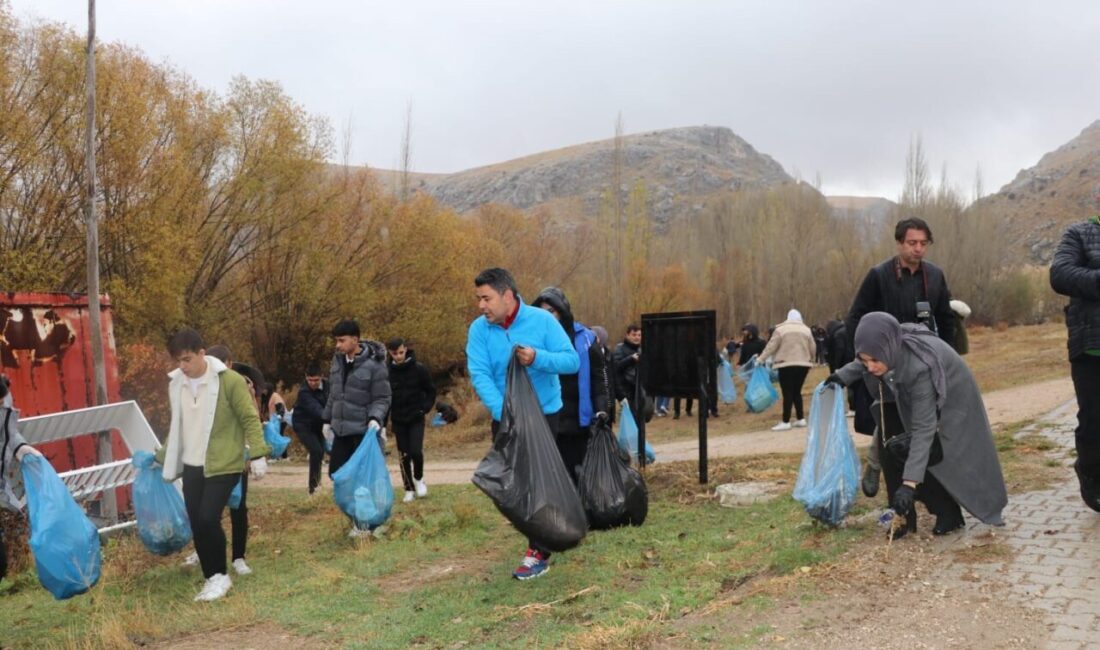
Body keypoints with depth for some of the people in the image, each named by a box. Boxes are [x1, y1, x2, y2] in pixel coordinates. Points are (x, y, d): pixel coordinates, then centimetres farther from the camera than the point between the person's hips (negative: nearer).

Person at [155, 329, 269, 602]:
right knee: (196, 523, 5)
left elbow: (250, 419, -11)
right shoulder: (176, 382, 5)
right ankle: (211, 577, 20)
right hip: (191, 466, 6)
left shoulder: (229, 381, -14)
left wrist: (257, 454, -16)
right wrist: (162, 456, 25)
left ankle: (220, 576, 5)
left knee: (208, 519, -14)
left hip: (223, 465, -6)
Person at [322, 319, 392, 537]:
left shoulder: (373, 365, -14)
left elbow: (382, 399, -11)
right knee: (336, 472, 7)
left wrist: (375, 418, -27)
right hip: (341, 429, 7)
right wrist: (327, 419, 18)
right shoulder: (338, 360, 6)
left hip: (364, 431, -7)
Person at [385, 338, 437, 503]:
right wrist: (386, 417, 0)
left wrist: (425, 408, -8)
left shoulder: (419, 369, -7)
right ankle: (409, 489, 18)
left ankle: (418, 479, 15)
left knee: (416, 451, -13)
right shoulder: (386, 372, -4)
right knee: (404, 456, 5)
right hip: (398, 420, 2)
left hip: (416, 419, -2)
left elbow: (431, 391, 3)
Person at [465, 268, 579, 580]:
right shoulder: (479, 329, -8)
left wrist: (538, 358, -31)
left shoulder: (542, 320, -13)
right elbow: (479, 375, -17)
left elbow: (572, 360, -13)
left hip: (543, 413, -4)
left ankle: (539, 553, 5)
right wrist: (503, 411, -31)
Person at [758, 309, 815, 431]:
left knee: (788, 393, -5)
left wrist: (761, 359, -1)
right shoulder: (806, 330, 9)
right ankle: (800, 419, 16)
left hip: (786, 365, -4)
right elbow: (813, 349, 10)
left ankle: (786, 422, -7)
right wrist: (809, 360, 27)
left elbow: (771, 346, -6)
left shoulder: (781, 329, -3)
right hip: (803, 365, 5)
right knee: (797, 392, 15)